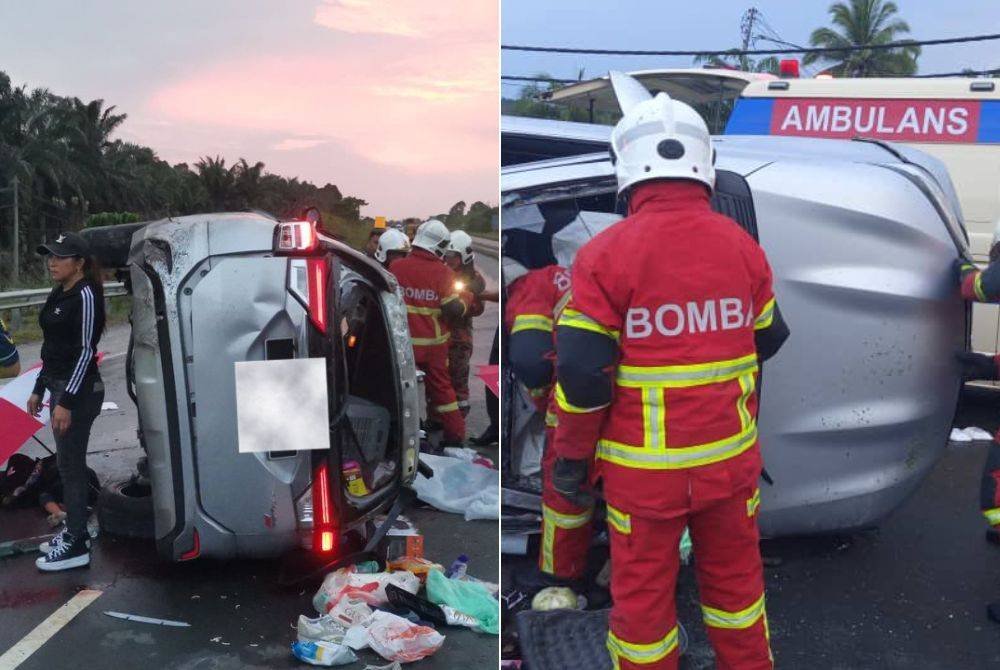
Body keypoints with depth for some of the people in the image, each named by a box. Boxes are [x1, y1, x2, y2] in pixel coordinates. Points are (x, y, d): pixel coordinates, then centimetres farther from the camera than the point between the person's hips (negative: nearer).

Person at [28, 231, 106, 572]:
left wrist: (66, 401, -21)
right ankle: (75, 531, 27)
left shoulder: (85, 296, -15)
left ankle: (76, 546, 4)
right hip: (59, 386, 9)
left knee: (70, 466, -4)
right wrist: (39, 390, 19)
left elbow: (85, 351, -18)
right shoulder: (59, 295, 13)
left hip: (79, 391, -9)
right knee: (68, 464, 15)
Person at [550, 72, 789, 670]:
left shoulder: (606, 254, -15)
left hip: (644, 467, -4)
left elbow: (582, 372, -15)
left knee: (643, 592, 13)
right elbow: (768, 342, 11)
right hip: (732, 457, 4)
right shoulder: (743, 245, -2)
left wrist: (573, 456, -1)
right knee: (735, 574, 23)